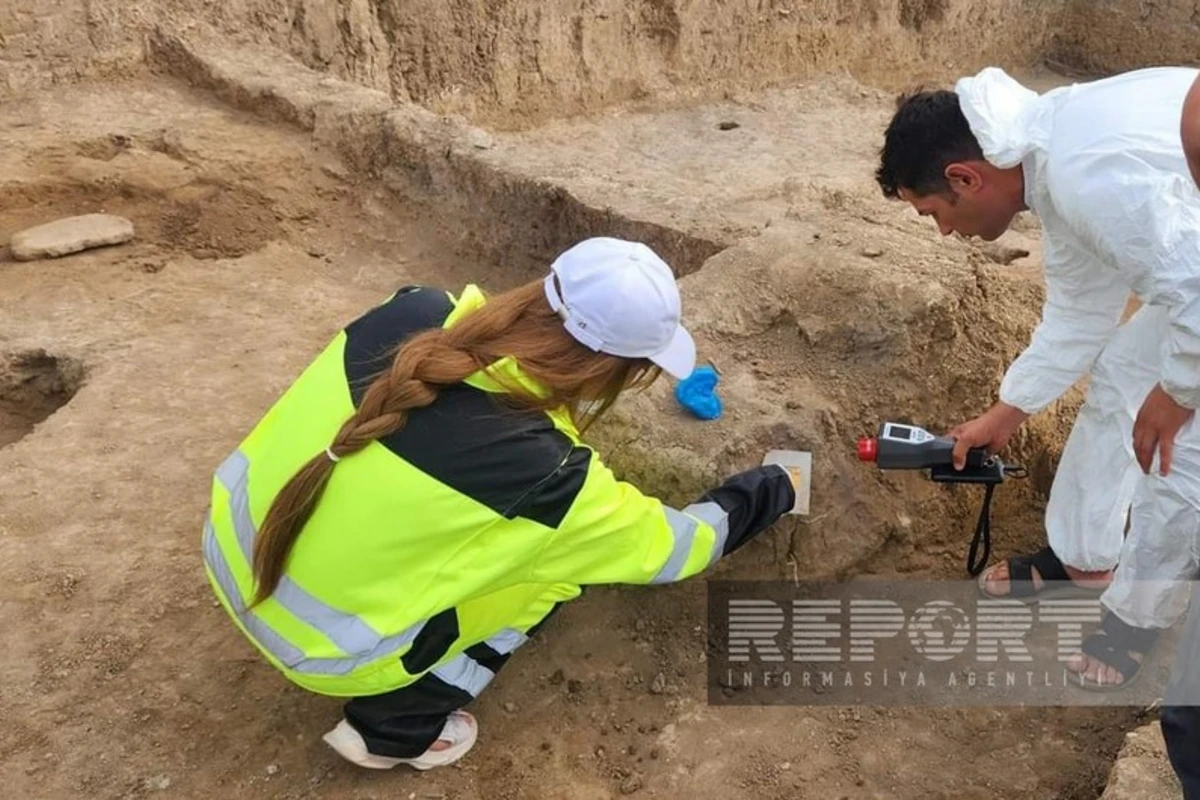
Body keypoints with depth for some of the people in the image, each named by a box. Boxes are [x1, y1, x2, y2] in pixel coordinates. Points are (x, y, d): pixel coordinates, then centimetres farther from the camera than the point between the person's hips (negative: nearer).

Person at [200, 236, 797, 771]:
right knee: (558, 563, 5)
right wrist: (770, 492, 8)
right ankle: (390, 729, 13)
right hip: (316, 644, -6)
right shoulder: (539, 469, -26)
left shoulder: (413, 310, -13)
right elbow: (667, 546, -8)